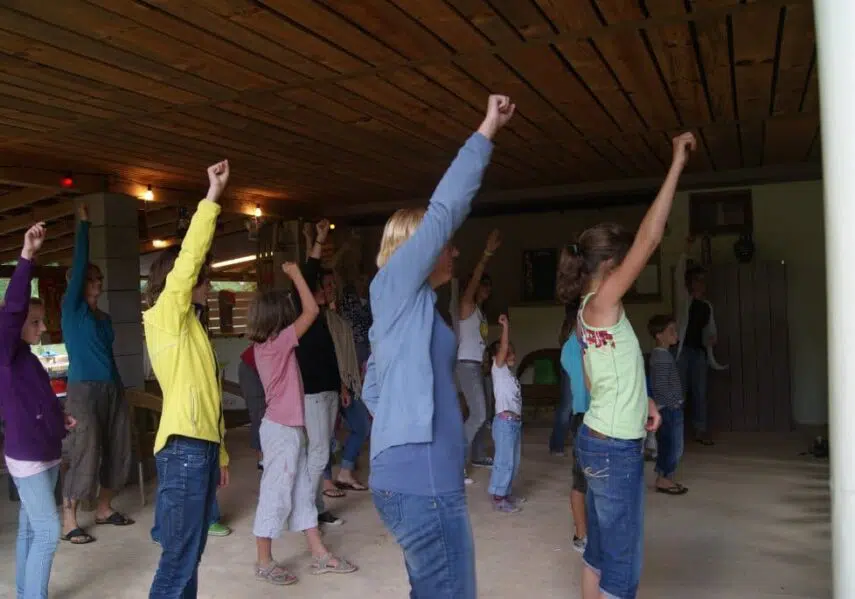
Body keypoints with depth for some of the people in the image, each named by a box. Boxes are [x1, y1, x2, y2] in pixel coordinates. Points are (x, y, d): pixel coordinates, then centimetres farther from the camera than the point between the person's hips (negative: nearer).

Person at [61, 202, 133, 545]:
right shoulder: (71, 308, -3)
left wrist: (119, 388, 14)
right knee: (83, 455, -5)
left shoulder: (105, 318, 14)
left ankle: (103, 509, 25)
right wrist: (84, 223, -9)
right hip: (84, 390, -7)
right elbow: (79, 263, -10)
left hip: (112, 389, 7)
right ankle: (69, 522, 7)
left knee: (117, 451, 10)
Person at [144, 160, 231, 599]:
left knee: (190, 557, 14)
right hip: (183, 449, -9)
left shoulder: (190, 326, 18)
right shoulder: (165, 317, -6)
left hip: (202, 447, 9)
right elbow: (187, 260, -21)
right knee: (178, 561, -4)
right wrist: (212, 196, -20)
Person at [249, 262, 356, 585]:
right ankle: (264, 562, 14)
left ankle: (320, 555, 21)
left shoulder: (265, 345, 7)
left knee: (302, 491, 13)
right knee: (276, 493, 1)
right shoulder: (279, 343, -18)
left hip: (288, 428, 9)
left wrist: (291, 277, 15)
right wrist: (294, 273, -12)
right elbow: (311, 311, -20)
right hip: (282, 430, -9)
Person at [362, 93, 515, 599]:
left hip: (409, 477, 9)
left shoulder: (407, 308, 17)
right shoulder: (394, 287, -7)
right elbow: (444, 211, -15)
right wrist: (487, 130, -9)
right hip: (422, 483, -9)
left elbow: (373, 391, 22)